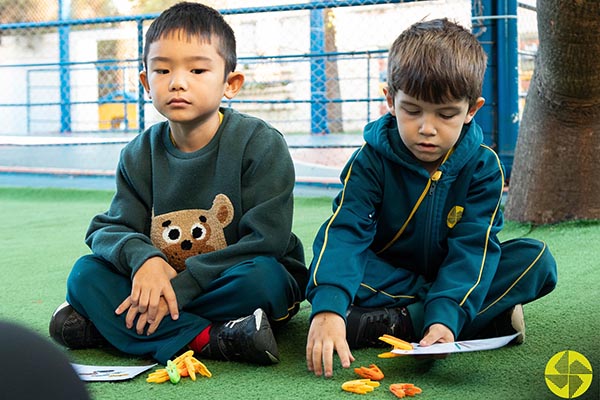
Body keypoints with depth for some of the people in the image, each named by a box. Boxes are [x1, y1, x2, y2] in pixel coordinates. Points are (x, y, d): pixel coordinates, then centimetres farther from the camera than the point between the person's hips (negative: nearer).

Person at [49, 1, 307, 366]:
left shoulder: (261, 144, -13)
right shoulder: (140, 155, 1)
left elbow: (265, 241, -19)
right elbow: (108, 228, -2)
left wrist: (182, 285, -25)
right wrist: (142, 258, -27)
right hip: (164, 283, 4)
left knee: (261, 276, -36)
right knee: (86, 272, -16)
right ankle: (209, 340, -28)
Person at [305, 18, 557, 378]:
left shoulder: (483, 165, -12)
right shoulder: (372, 162, -15)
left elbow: (472, 247, -20)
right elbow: (344, 231, -29)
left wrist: (445, 316, -38)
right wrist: (328, 307, -47)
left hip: (451, 278, 1)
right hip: (387, 276, -1)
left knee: (536, 259, -23)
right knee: (330, 266, -32)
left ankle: (401, 321, -29)